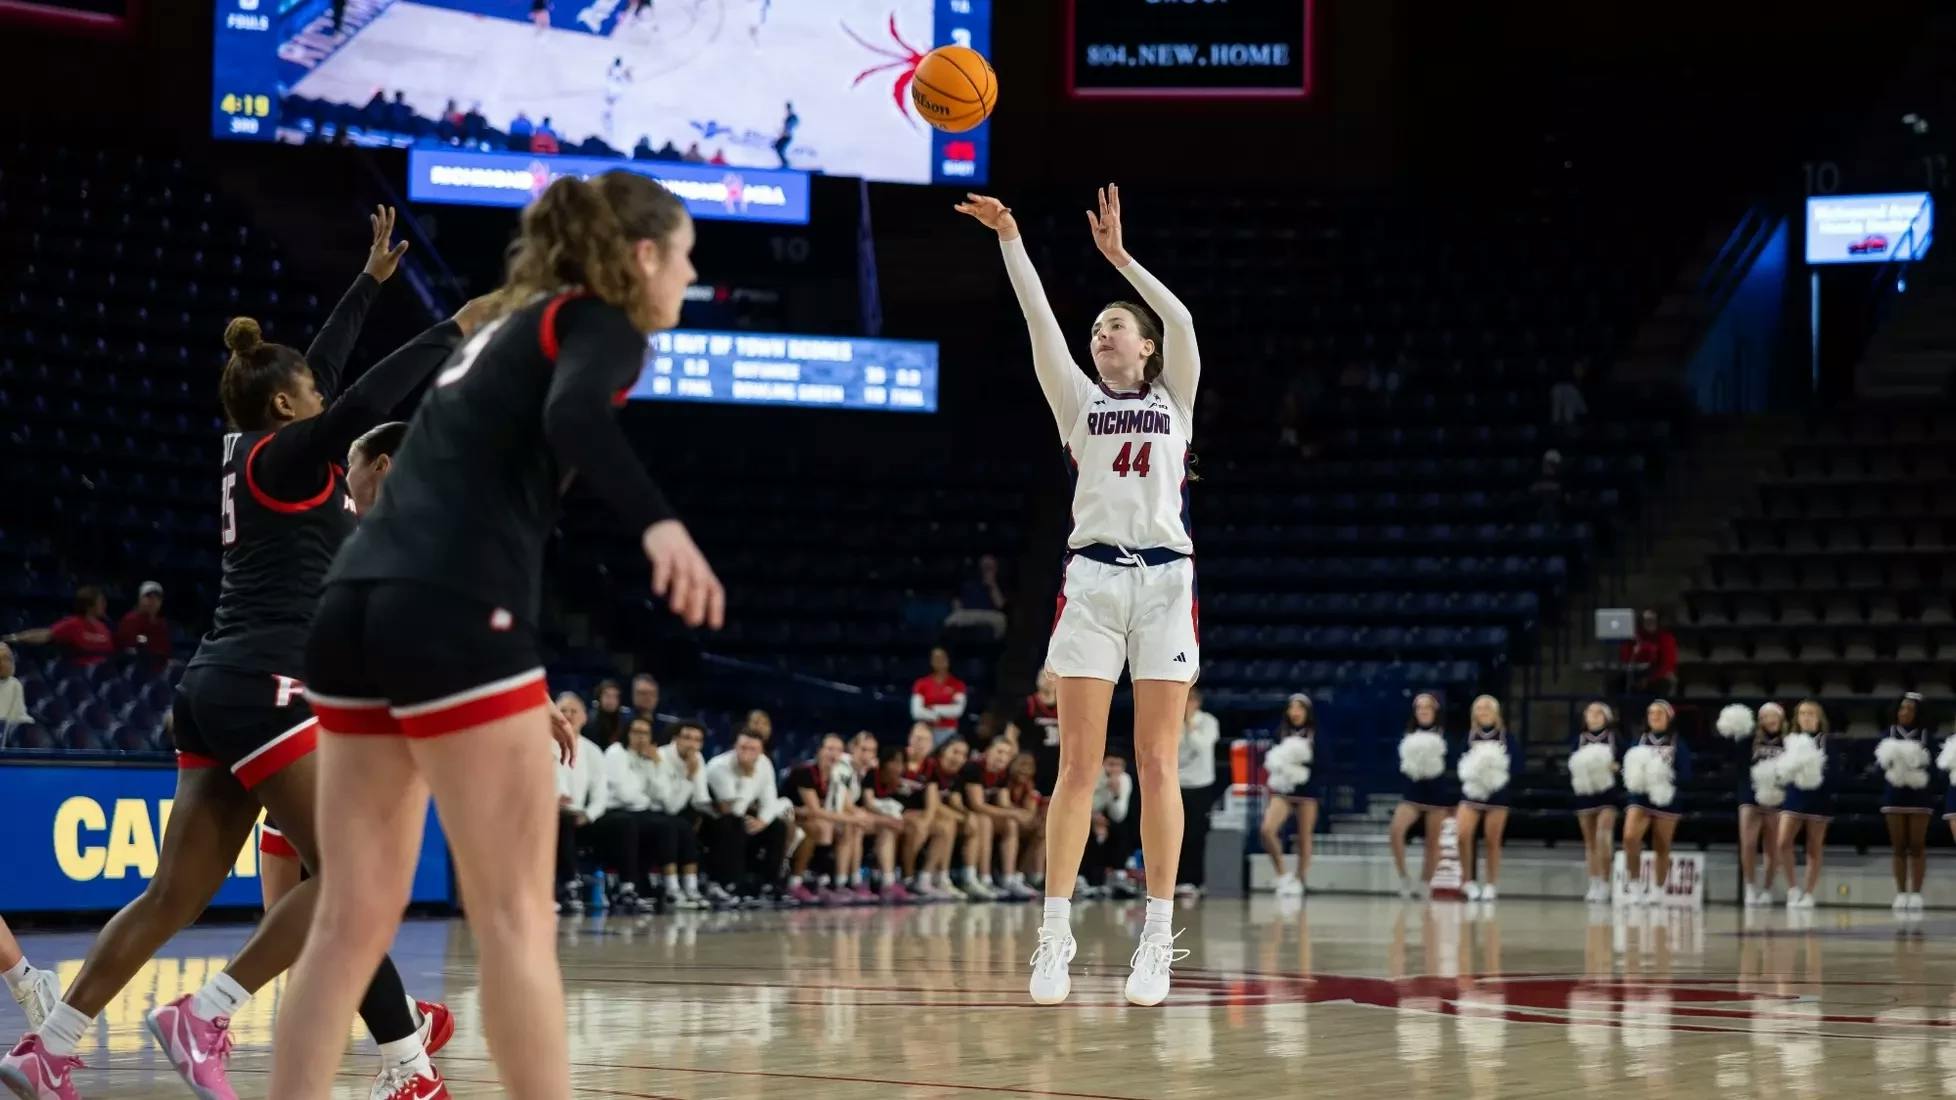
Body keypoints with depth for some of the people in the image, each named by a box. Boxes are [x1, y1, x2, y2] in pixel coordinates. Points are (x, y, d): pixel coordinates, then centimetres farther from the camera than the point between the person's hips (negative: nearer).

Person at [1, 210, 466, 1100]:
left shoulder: (251, 451, 19)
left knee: (176, 896, 6)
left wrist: (371, 280, 40)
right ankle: (204, 1017, -14)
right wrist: (453, 331, -20)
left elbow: (322, 372, 32)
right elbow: (359, 405, -23)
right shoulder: (280, 457, -4)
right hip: (262, 689, -9)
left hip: (216, 691, 9)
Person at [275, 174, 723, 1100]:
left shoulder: (512, 327, 29)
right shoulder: (603, 323, 5)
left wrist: (515, 691, 31)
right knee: (516, 920, -5)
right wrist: (659, 523, -32)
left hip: (358, 607, 8)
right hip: (449, 614, -8)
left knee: (353, 920, 8)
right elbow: (572, 414, -19)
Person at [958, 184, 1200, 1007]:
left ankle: (1157, 939, 1)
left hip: (1165, 578, -1)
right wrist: (1009, 239, -7)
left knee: (1157, 766, -1)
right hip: (1092, 576, 1)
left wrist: (1119, 256, -9)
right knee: (1078, 765, -4)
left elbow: (1182, 322, -3)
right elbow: (1041, 322, 3)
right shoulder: (1078, 401, 16)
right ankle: (1055, 937, -4)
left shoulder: (1175, 401, 14)